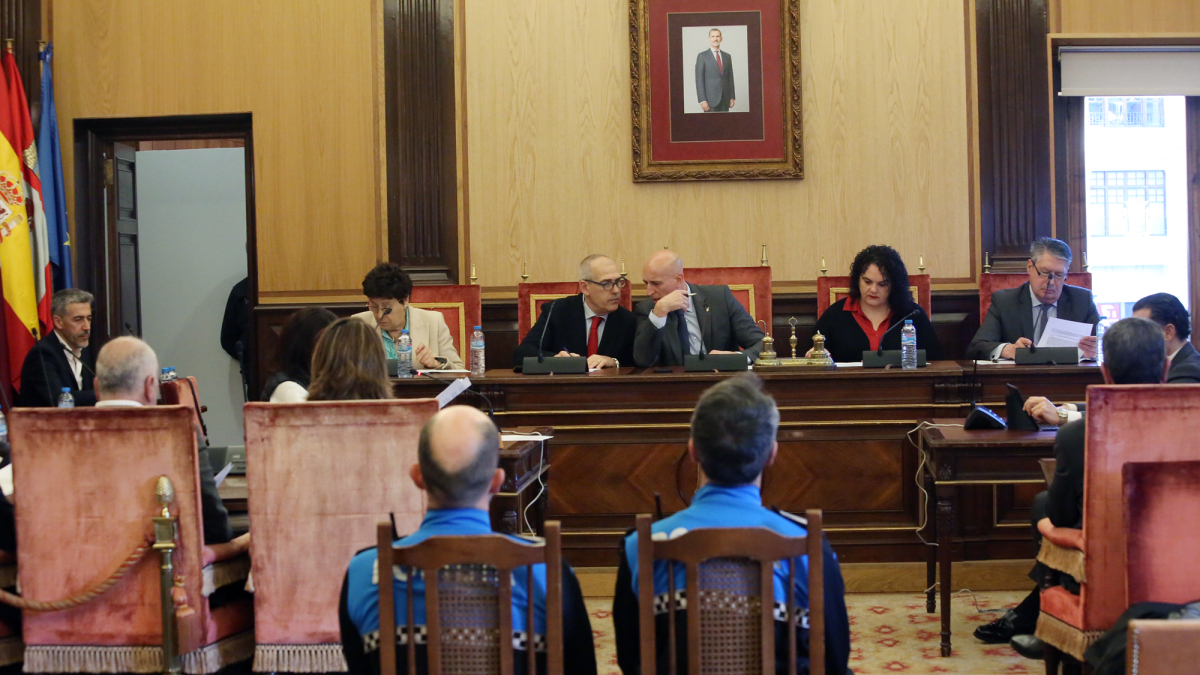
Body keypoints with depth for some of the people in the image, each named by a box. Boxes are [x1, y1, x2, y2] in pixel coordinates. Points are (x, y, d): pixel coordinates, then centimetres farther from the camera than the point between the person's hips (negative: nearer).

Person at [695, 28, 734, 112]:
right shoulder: (702, 56, 1)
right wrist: (702, 100, -12)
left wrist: (732, 97, 8)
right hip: (711, 99, -4)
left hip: (725, 99, 4)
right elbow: (699, 80, -4)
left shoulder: (727, 57, 14)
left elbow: (730, 78, 16)